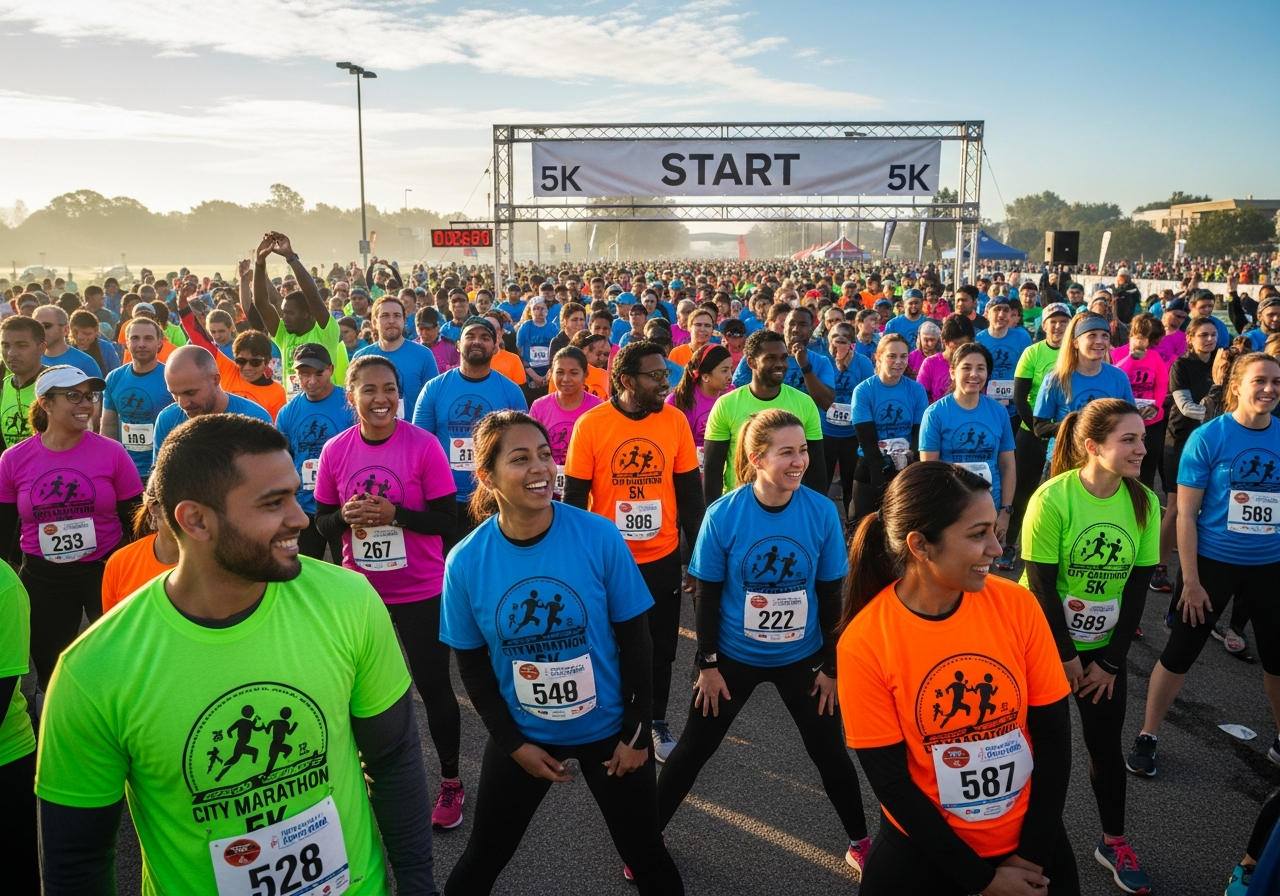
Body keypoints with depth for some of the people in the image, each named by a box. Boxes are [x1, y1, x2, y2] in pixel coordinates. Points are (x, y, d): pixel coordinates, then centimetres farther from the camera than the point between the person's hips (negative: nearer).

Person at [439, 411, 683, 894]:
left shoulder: (599, 537, -19)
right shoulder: (466, 561, -16)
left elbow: (635, 640, -8)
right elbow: (472, 663, -3)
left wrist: (635, 731, -6)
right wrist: (513, 743, -5)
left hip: (608, 728, -1)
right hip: (520, 736, 1)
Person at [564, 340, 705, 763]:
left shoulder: (675, 420, -6)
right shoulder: (591, 424, -13)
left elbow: (690, 491, 2)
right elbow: (574, 497, -7)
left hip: (662, 558, 2)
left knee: (660, 647, 16)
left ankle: (657, 721, 37)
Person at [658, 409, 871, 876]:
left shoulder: (822, 512, -15)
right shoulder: (723, 514, -20)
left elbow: (830, 595, -5)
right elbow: (706, 594, -9)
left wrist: (831, 665, 0)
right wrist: (707, 664, -5)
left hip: (802, 657, 1)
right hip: (734, 655, -1)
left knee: (829, 751, 14)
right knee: (694, 747, 11)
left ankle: (859, 842, 38)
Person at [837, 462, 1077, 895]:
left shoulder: (1016, 605, -14)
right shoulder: (864, 643, -21)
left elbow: (1054, 737, -7)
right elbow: (891, 783, -14)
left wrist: (1033, 857, -8)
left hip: (1029, 834, 2)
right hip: (922, 847, -2)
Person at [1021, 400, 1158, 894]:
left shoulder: (1144, 502, -7)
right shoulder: (1053, 497, -21)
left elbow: (1137, 587, -4)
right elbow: (1041, 583, -17)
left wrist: (1110, 661, -5)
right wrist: (1065, 655, -11)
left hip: (1106, 646, 3)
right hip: (1047, 641, -3)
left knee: (1106, 743, 12)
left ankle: (1113, 842, 31)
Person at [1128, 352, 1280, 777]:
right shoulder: (1208, 437, -13)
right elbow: (1186, 513, -11)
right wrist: (1190, 580, -12)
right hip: (1212, 562, -3)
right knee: (1179, 653, 6)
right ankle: (1146, 737, 22)